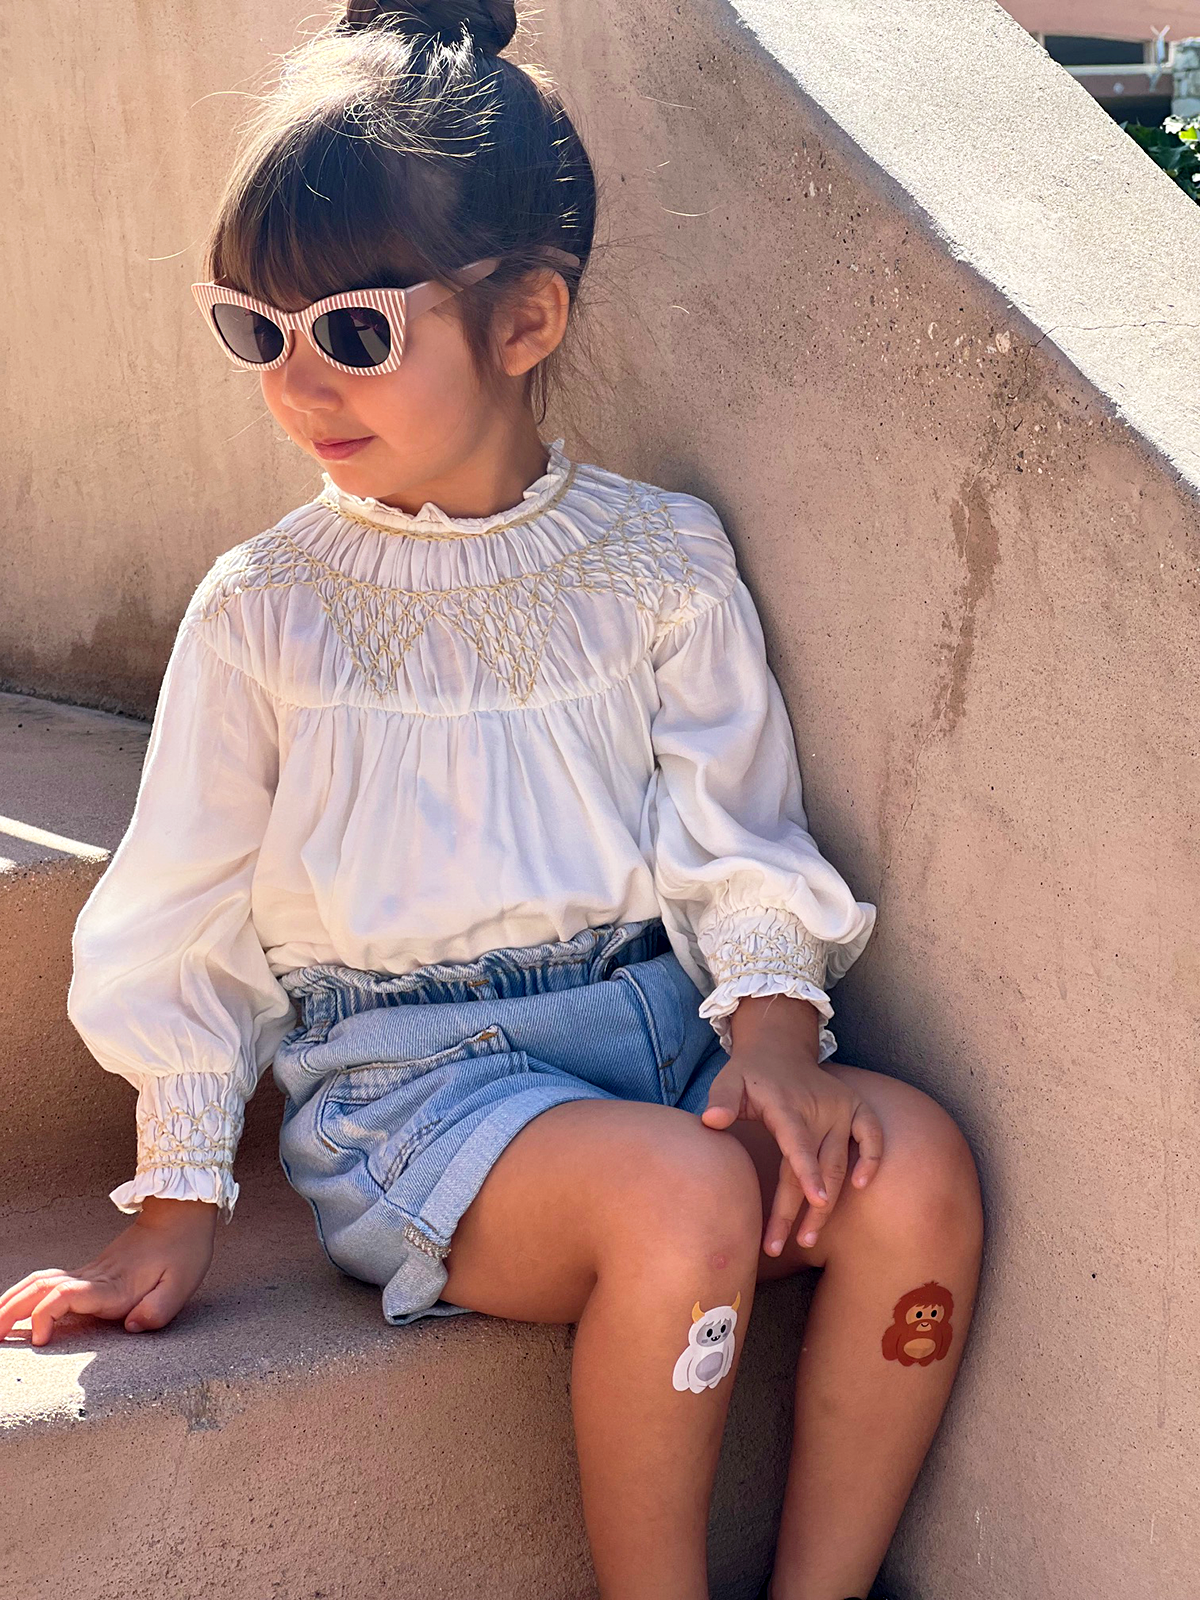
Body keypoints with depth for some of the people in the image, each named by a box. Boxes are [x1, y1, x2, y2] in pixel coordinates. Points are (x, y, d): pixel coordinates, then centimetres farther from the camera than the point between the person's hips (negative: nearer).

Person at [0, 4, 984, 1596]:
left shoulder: (664, 558, 4)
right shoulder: (264, 607, 1)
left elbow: (738, 846, 6)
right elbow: (185, 926, 5)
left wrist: (772, 1037, -12)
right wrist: (177, 1204, 3)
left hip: (655, 1019, 3)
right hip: (404, 1074, -3)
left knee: (913, 1163, -23)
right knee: (684, 1202, -31)